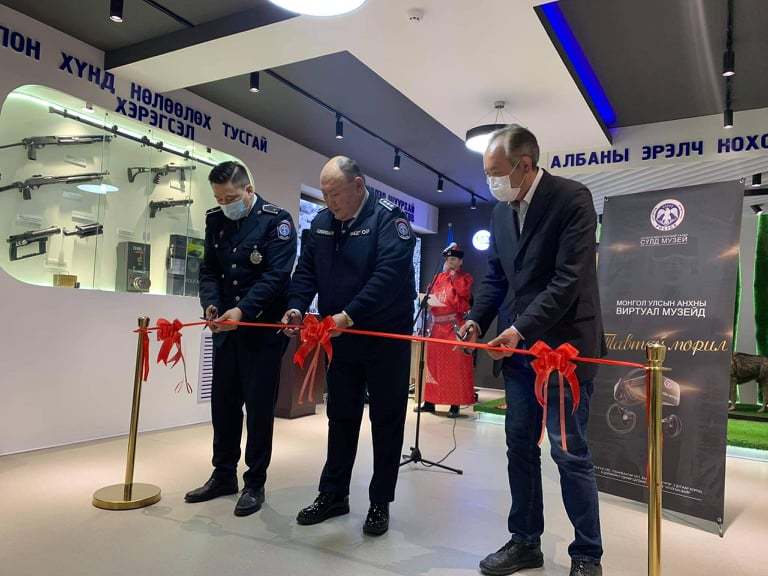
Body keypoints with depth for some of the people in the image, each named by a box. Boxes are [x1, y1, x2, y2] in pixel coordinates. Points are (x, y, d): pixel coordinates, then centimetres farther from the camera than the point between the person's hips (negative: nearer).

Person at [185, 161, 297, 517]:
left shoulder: (277, 220, -10)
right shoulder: (215, 221, 8)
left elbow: (276, 275, -18)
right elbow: (208, 270, 9)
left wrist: (243, 310, -28)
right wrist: (211, 304, -10)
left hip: (264, 330, -6)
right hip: (226, 328, 6)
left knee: (259, 407, 1)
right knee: (223, 403, 12)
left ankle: (255, 483, 16)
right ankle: (224, 475, 29)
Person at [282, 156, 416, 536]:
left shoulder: (388, 219, -14)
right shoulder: (321, 223, 6)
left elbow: (389, 274, -26)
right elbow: (306, 270, 6)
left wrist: (350, 314, -32)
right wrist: (297, 306, -12)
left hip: (386, 338, -6)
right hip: (341, 339, 6)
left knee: (386, 421, 6)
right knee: (340, 418, 15)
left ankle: (380, 502, 20)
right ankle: (333, 495, 29)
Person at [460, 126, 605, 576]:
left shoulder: (573, 198, -11)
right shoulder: (501, 211, 10)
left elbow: (570, 278, -18)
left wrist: (521, 327, -20)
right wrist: (477, 320, 0)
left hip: (565, 344, -6)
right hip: (518, 347, 7)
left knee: (570, 451, 0)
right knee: (520, 446, 12)